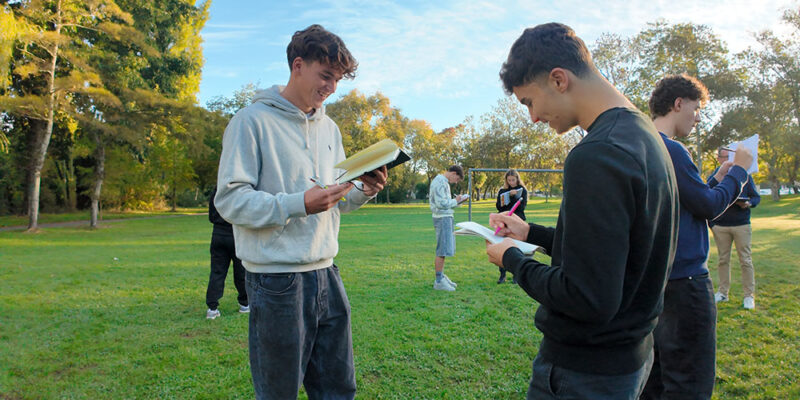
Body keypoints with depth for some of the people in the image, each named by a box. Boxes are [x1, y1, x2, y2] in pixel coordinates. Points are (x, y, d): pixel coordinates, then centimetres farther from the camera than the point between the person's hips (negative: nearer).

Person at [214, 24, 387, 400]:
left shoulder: (329, 128, 14)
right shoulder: (253, 121, -7)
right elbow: (230, 200, -13)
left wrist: (361, 192, -2)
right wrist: (300, 204, -24)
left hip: (325, 274, 7)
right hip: (277, 280, -6)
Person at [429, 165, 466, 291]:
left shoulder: (443, 181, 18)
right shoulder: (440, 183, -14)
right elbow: (441, 203, -20)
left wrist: (455, 201, 8)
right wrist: (455, 201, -8)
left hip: (446, 217, 11)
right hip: (442, 218, -10)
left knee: (444, 249, 15)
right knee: (442, 250, -8)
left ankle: (441, 277, 23)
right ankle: (439, 281, -4)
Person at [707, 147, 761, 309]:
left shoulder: (744, 175, 5)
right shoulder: (713, 176, 6)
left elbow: (756, 197, 6)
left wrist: (748, 203, -13)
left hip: (741, 224, -1)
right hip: (720, 225, 1)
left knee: (745, 260, 1)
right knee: (723, 260, 8)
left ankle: (749, 295, 7)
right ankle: (723, 292, 17)